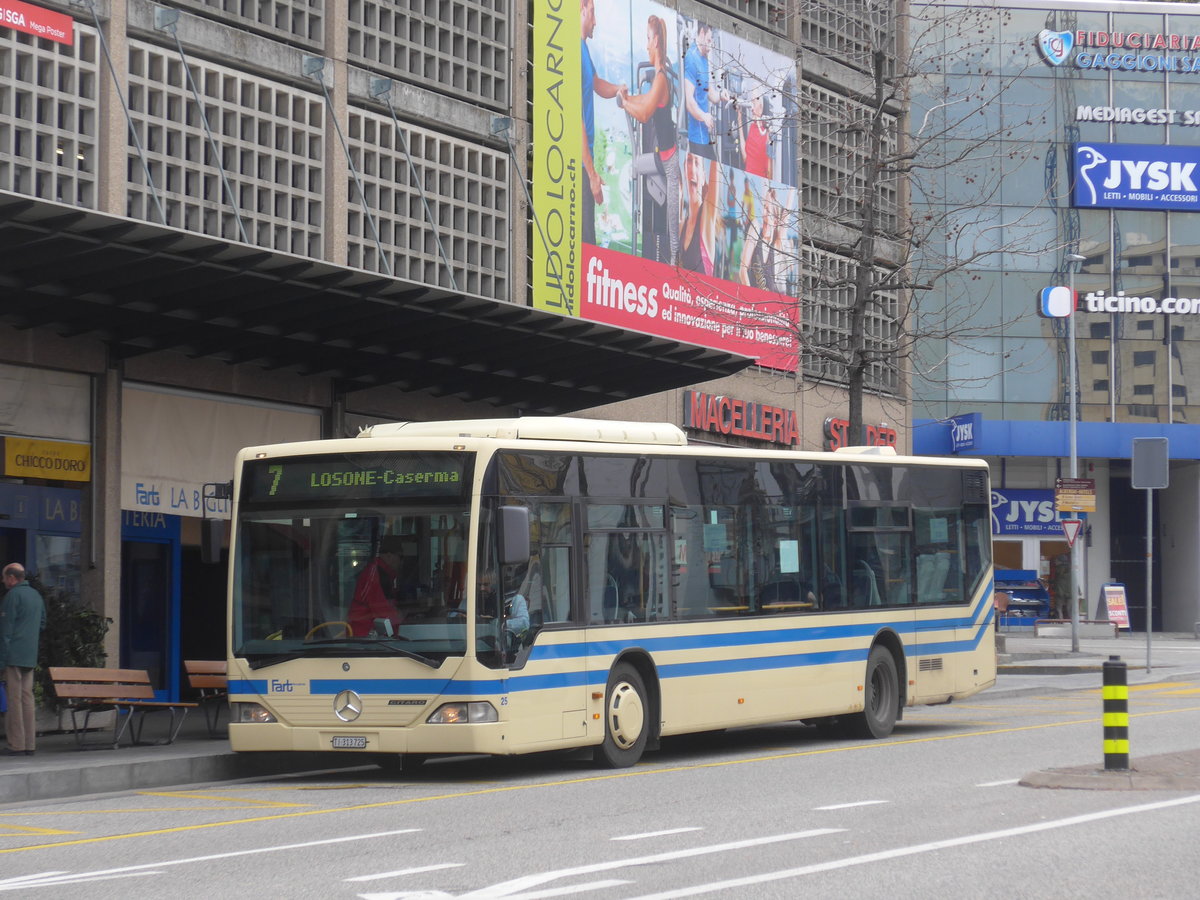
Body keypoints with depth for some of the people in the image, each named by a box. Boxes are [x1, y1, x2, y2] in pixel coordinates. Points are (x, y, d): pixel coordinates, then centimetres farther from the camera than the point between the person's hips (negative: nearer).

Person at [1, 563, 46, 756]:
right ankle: (29, 744, 8)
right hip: (31, 657, 8)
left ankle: (17, 745, -9)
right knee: (27, 697, 10)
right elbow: (42, 625, 22)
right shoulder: (36, 596, 16)